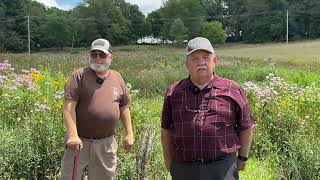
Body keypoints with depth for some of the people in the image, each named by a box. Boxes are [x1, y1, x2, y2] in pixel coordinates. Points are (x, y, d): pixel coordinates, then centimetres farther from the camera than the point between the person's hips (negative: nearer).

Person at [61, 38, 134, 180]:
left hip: (107, 143, 3)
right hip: (80, 141, -3)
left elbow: (124, 108, 14)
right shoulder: (79, 76, -5)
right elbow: (68, 107, -12)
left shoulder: (117, 78, 7)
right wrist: (73, 135, -22)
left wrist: (129, 134, 10)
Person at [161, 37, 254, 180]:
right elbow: (166, 130, 12)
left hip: (222, 168, -1)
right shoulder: (173, 93, 5)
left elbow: (245, 127, 9)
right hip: (183, 168, 2)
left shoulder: (232, 90, 1)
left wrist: (243, 157, 13)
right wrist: (169, 162, 12)